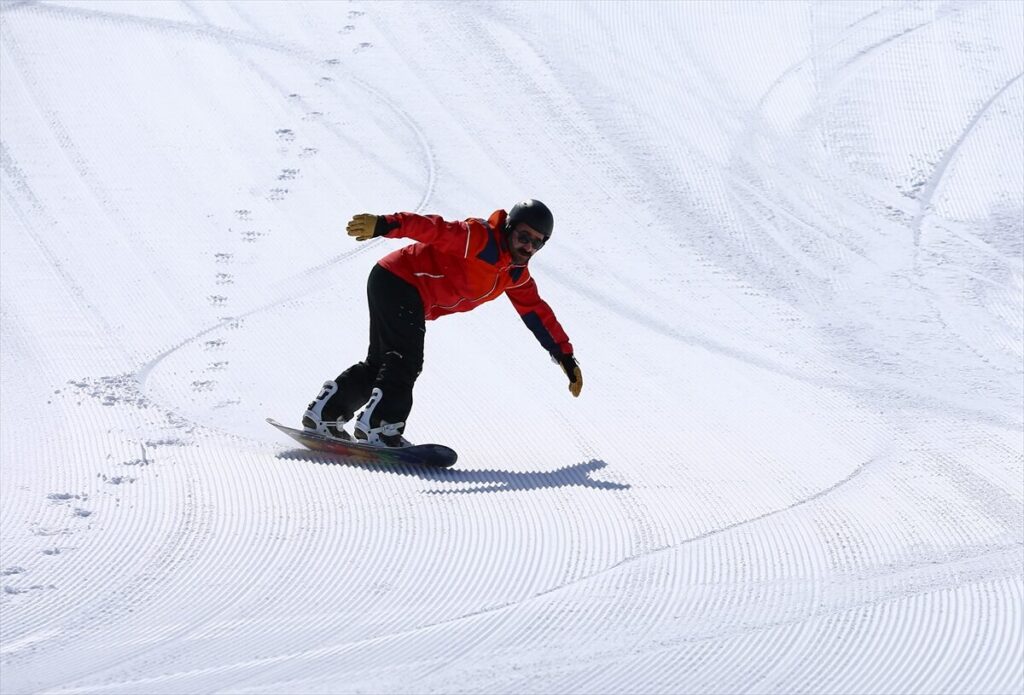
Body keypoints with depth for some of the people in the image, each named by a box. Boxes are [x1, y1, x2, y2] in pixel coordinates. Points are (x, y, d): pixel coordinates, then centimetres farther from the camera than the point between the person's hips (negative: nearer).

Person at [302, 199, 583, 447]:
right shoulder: (479, 236, -19)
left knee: (381, 362, 13)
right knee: (406, 360, -18)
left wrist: (566, 357, 14)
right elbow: (434, 229, -29)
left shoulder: (517, 275, 8)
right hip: (398, 280, -9)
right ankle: (378, 425, -23)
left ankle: (324, 413, 17)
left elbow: (538, 313, 15)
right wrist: (384, 225, -42)